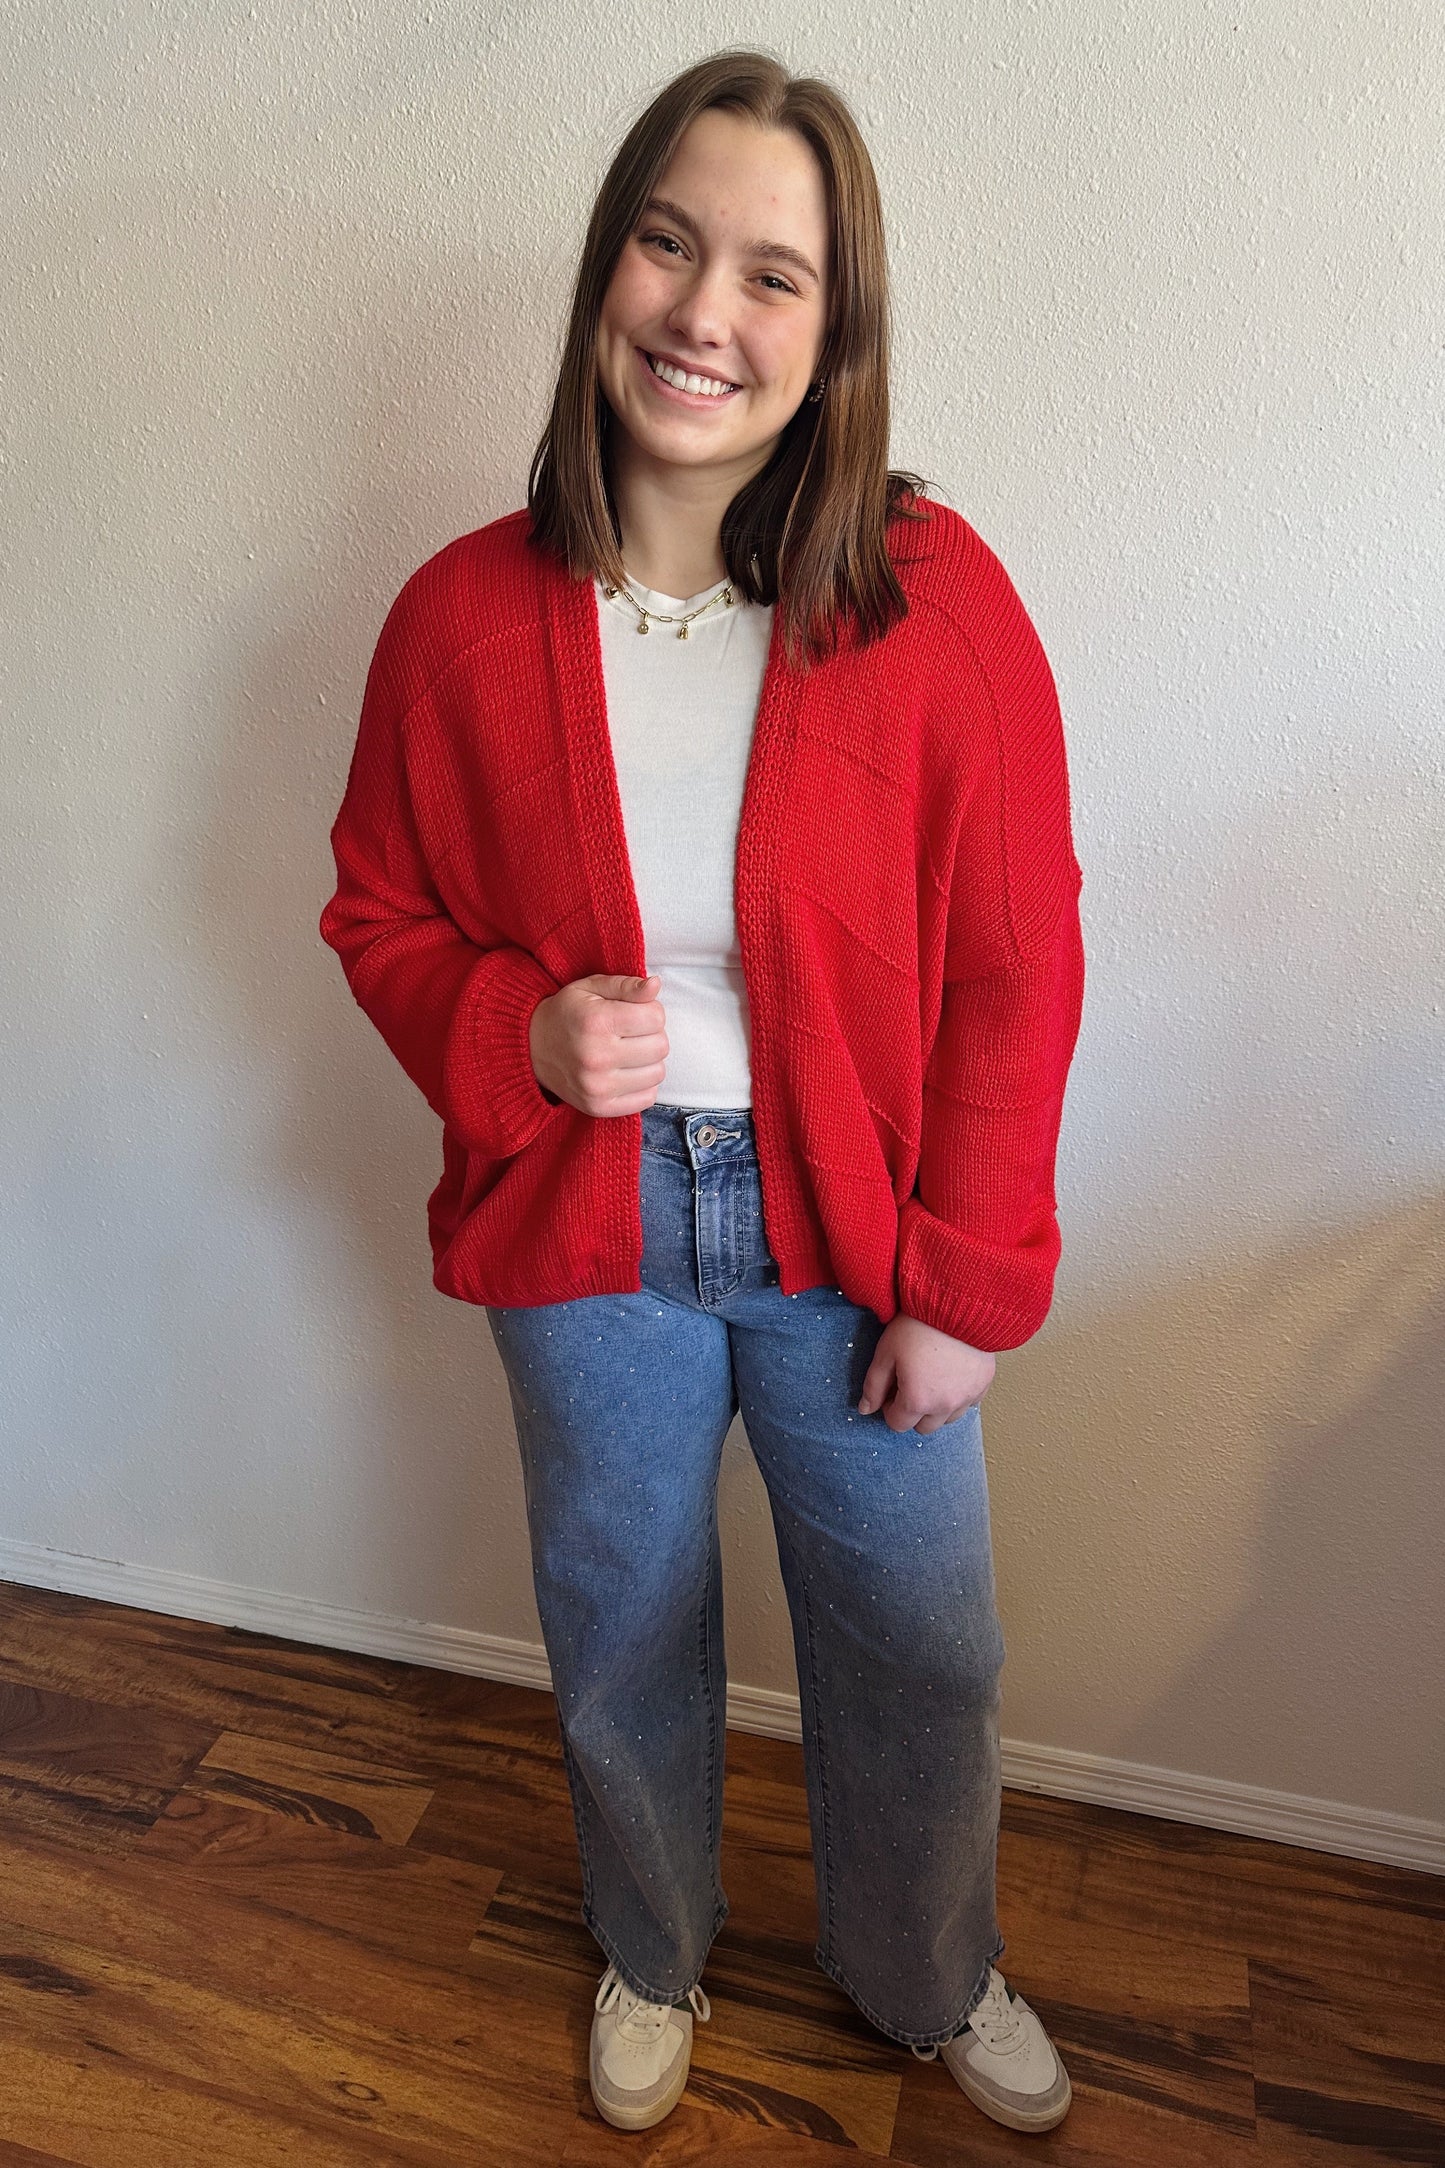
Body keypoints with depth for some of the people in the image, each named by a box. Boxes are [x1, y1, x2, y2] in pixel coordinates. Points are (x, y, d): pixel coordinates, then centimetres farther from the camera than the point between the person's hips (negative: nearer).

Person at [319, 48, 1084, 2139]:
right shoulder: (462, 615, -7)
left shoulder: (937, 595, -12)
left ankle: (929, 1970, 54)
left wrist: (967, 1283, -8)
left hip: (852, 1234, 0)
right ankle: (654, 1955, 57)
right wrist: (518, 1034, -18)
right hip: (585, 1228, 1)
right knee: (623, 1637, 22)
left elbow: (1015, 969, -9)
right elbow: (381, 913, 4)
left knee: (919, 1651, 17)